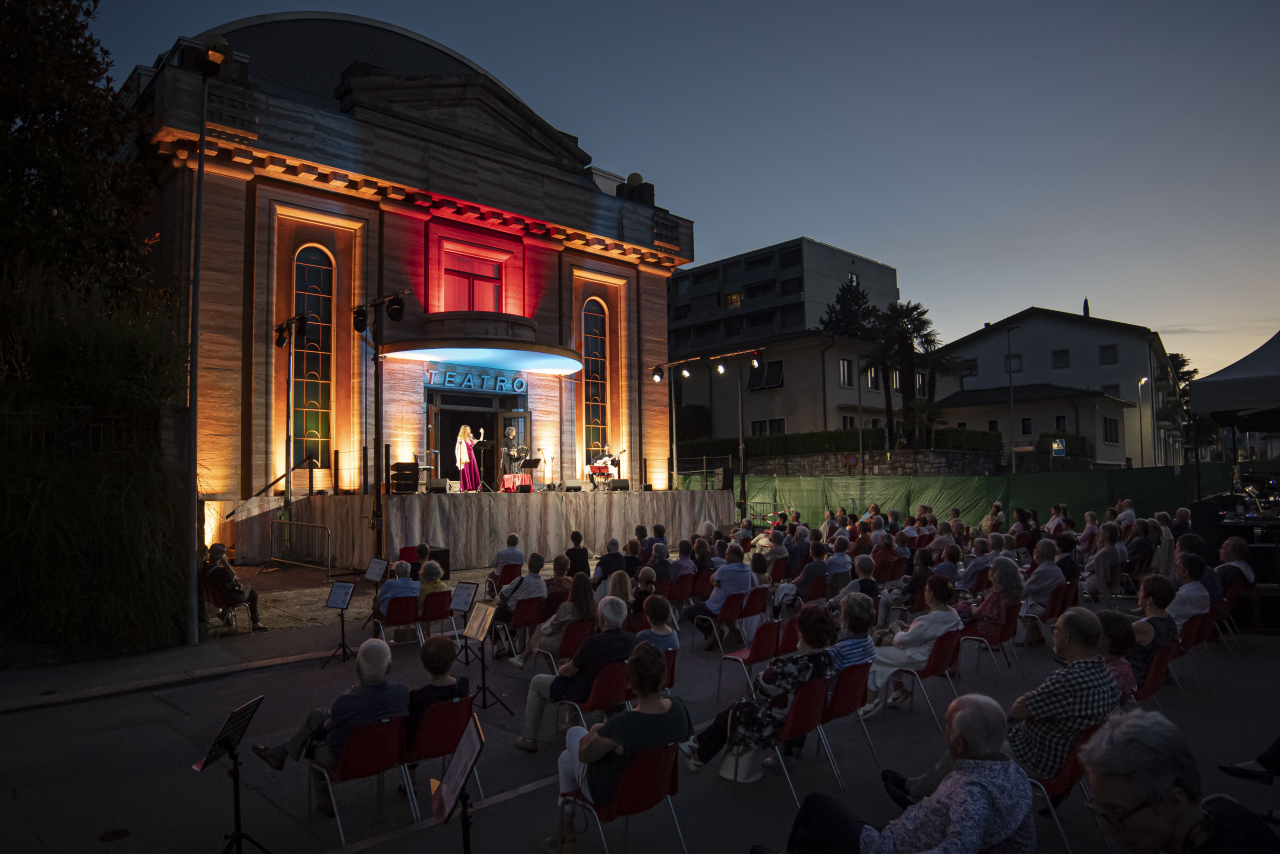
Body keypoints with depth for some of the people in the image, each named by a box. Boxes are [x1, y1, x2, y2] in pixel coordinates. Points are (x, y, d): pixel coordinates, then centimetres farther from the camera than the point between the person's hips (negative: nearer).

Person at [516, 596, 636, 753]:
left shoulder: (593, 642, -34)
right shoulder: (630, 639, -15)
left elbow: (569, 672, -16)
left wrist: (562, 669, 4)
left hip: (585, 696, -7)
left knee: (537, 682, 17)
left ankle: (529, 739, 25)